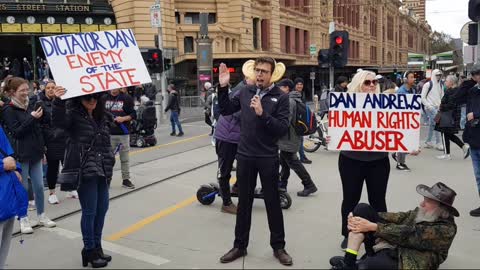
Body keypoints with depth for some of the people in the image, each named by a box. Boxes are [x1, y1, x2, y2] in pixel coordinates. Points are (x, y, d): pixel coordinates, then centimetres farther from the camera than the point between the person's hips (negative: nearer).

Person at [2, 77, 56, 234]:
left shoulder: (30, 106, 8)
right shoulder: (9, 110, -9)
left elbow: (43, 122, 15)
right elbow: (17, 132, -15)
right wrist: (32, 118, -22)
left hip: (35, 153, 5)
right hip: (21, 155, -5)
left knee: (39, 186, 10)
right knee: (23, 188, 5)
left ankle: (41, 215, 24)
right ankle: (23, 219, 18)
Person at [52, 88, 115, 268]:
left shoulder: (102, 117, 12)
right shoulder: (73, 115, -7)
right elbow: (59, 121, -28)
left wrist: (109, 163, 22)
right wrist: (58, 101, -42)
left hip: (102, 171, 7)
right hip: (85, 171, -6)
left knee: (102, 208, 12)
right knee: (90, 211, -1)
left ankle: (97, 246, 27)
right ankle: (89, 250, 14)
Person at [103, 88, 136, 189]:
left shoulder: (127, 98, 0)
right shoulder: (104, 98, 7)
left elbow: (133, 115, 1)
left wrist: (123, 118, -14)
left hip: (123, 133, -1)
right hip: (108, 133, 1)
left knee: (125, 157, 5)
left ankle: (126, 179, 15)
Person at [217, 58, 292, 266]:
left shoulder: (280, 97, -7)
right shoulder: (245, 92, 4)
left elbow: (283, 129, -15)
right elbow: (225, 110, 12)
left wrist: (262, 113, -25)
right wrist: (223, 87, 1)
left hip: (268, 158, -3)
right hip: (245, 156, 3)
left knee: (273, 203, 10)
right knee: (244, 203, 13)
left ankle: (278, 247, 26)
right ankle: (240, 246, 28)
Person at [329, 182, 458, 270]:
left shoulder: (446, 229, -12)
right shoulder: (424, 213, 12)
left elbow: (407, 235, -20)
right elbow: (399, 218, 3)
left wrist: (373, 227, -21)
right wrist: (357, 216, -9)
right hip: (390, 246, 9)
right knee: (362, 209, -9)